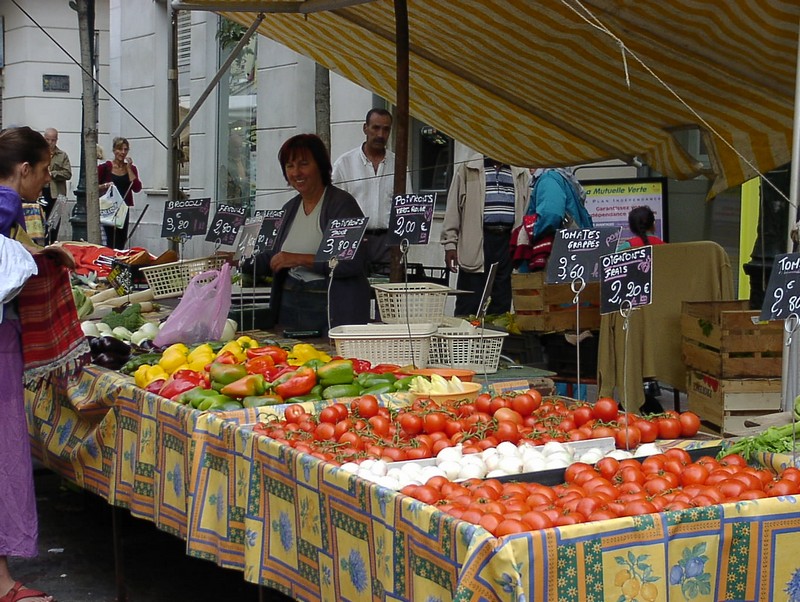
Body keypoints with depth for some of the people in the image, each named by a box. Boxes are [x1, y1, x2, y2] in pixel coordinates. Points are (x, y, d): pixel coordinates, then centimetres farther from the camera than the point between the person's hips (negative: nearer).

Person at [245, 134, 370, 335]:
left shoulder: (342, 203, -9)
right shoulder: (291, 208, 15)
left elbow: (353, 263, -20)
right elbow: (275, 258, 24)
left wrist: (300, 259, -19)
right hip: (290, 305, 7)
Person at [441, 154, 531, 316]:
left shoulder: (522, 174, 16)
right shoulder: (467, 170, 7)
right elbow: (453, 208, 4)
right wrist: (450, 244, -4)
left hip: (508, 242, 3)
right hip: (476, 242, -3)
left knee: (501, 303, 4)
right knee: (470, 305, -5)